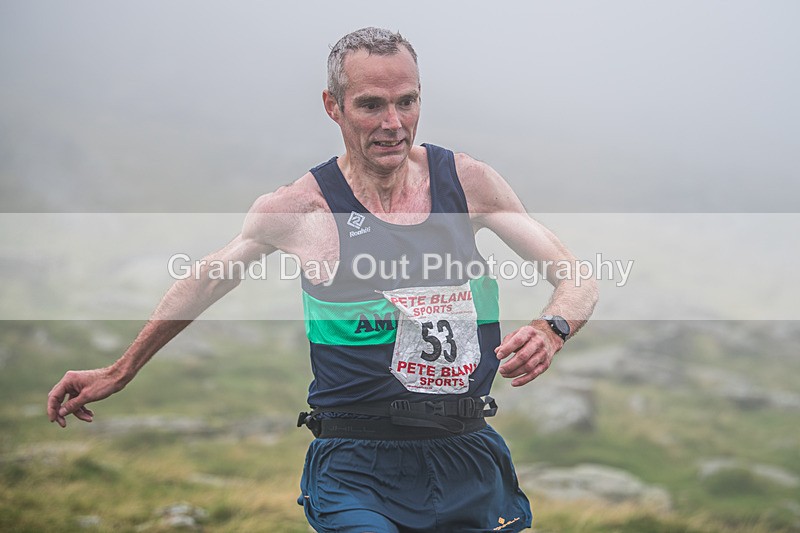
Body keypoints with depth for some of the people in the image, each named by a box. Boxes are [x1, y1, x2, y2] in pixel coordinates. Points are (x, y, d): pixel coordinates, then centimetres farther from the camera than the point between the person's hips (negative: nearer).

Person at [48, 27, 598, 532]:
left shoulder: (467, 181, 0)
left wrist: (549, 330, -20)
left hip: (471, 459, 3)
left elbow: (579, 280, 4)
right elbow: (205, 281, 11)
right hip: (357, 472, -3)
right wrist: (119, 372, 19)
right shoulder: (302, 208, -6)